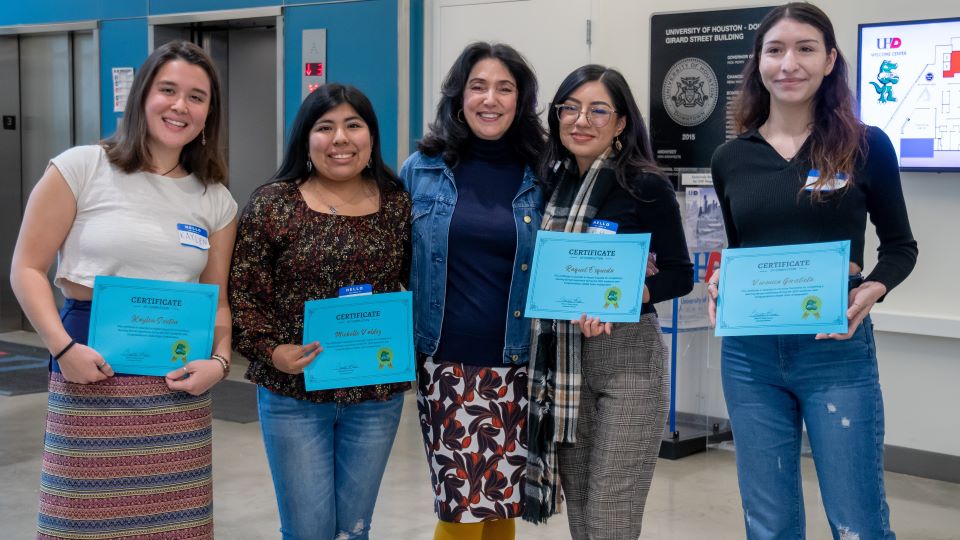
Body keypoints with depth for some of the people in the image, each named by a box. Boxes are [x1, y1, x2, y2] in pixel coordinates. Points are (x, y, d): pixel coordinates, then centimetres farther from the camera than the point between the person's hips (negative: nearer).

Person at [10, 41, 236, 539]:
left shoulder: (215, 200, 11)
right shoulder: (81, 168, -1)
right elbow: (27, 269, -1)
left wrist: (220, 360, -4)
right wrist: (63, 347, -14)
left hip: (180, 377, 3)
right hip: (92, 369, -3)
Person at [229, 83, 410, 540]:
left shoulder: (398, 204, 3)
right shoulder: (273, 203, -5)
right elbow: (241, 290, -5)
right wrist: (270, 351, -17)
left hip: (377, 393, 2)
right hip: (293, 392, -2)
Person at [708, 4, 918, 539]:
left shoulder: (866, 146, -2)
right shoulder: (731, 158, 6)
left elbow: (901, 246, 6)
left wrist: (872, 290, -14)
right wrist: (720, 283, -5)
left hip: (837, 351, -3)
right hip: (749, 353, 3)